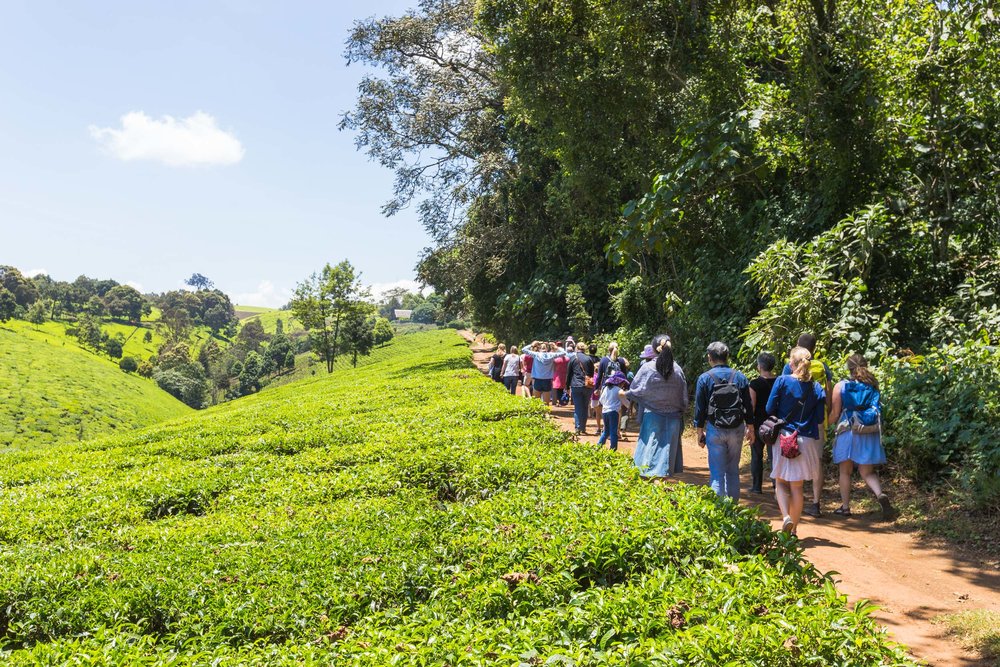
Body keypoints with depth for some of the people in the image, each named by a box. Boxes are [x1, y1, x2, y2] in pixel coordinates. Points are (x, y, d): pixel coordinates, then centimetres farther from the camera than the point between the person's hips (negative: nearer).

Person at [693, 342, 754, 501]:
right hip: (737, 430, 3)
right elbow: (748, 406, 6)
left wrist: (700, 432, 5)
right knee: (733, 470, 15)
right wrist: (750, 428, 17)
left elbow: (699, 408, -3)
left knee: (717, 472, 3)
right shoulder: (740, 377, 2)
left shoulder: (704, 378, -5)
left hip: (715, 430, -3)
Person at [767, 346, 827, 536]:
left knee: (781, 482, 12)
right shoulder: (817, 388, -1)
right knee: (797, 485, 12)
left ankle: (786, 517, -11)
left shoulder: (782, 381, -9)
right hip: (806, 440, 2)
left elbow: (770, 409, -6)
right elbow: (819, 419, 2)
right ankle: (793, 529, 17)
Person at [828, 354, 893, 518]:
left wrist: (828, 423, 16)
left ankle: (845, 506, 15)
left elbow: (835, 413, -3)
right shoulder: (873, 386, 6)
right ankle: (880, 494, -19)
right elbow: (878, 410, 9)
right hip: (869, 434, 3)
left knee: (845, 471, 12)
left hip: (848, 432, -2)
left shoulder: (841, 386, -4)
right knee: (867, 472, 8)